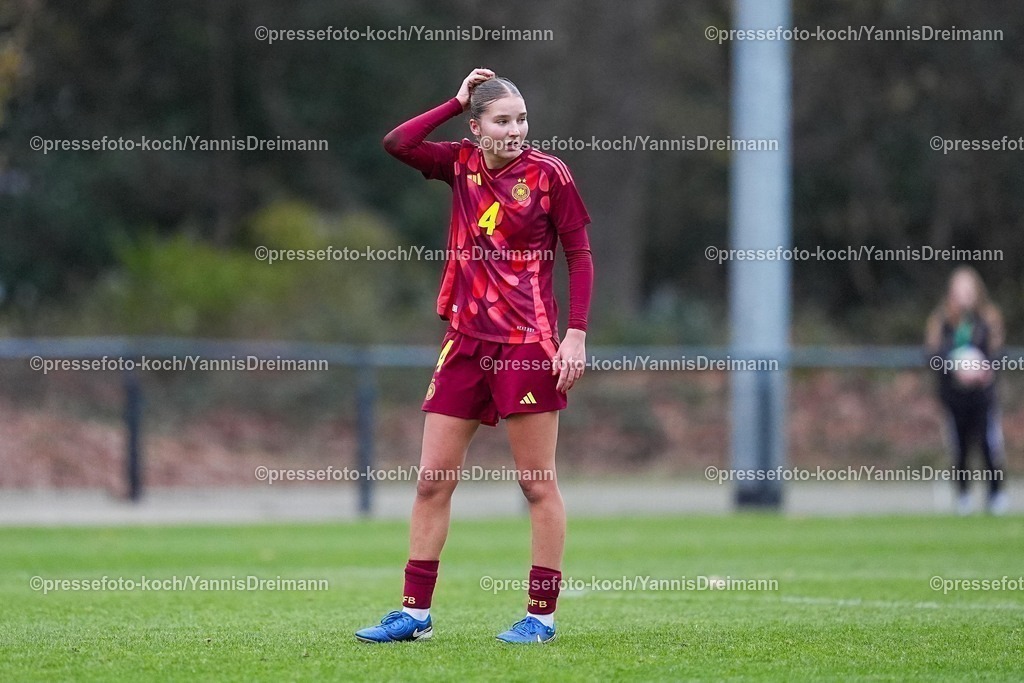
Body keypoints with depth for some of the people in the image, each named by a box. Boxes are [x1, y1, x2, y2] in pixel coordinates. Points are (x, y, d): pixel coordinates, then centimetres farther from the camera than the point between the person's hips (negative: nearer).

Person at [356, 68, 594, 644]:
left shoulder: (548, 174, -4)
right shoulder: (462, 165, 8)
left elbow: (581, 256, -3)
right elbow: (396, 143, -1)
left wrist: (577, 335, -11)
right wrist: (457, 101, 0)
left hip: (527, 345, -5)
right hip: (466, 339, 5)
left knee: (538, 483, -1)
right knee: (433, 479, 4)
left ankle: (542, 615, 6)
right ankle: (415, 612, 10)